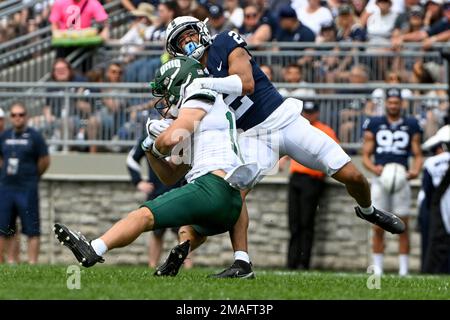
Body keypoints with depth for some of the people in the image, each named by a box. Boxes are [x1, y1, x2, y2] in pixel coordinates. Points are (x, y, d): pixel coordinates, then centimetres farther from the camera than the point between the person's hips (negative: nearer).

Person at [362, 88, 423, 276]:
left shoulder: (411, 126, 8)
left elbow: (418, 155, 10)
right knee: (378, 228, -1)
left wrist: (415, 170, -11)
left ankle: (403, 270, 3)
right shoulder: (374, 125, 7)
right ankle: (377, 269, 5)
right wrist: (374, 168, -14)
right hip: (380, 179, 0)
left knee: (402, 227, -2)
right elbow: (365, 156, 7)